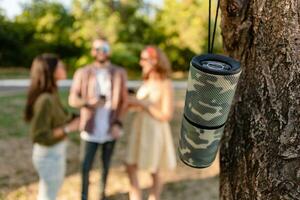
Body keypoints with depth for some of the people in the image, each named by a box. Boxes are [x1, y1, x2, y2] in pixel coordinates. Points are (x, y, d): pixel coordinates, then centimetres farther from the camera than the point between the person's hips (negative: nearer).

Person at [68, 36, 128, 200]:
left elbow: (123, 101, 1)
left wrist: (118, 123, -9)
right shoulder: (82, 73, -4)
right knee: (85, 167, 2)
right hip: (90, 129, -1)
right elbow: (72, 100, -5)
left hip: (110, 129, 1)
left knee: (106, 165, 16)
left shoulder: (119, 73, -1)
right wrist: (88, 102, -25)